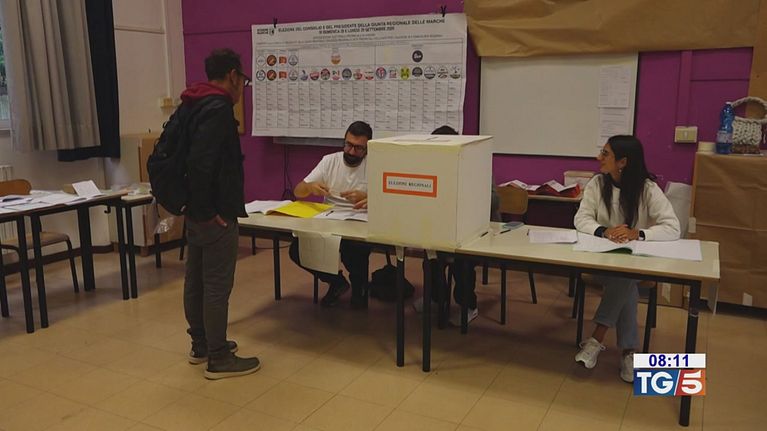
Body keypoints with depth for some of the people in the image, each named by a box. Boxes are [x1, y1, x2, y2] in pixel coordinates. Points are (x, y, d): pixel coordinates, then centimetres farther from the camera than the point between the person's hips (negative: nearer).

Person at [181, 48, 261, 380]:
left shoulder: (193, 106, 13)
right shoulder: (219, 108, -17)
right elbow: (200, 163, -29)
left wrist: (195, 206, 16)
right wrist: (208, 211, -20)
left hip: (195, 213, 10)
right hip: (215, 217, -10)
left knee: (195, 281, 17)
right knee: (217, 286, -1)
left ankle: (201, 345, 31)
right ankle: (219, 359, 10)